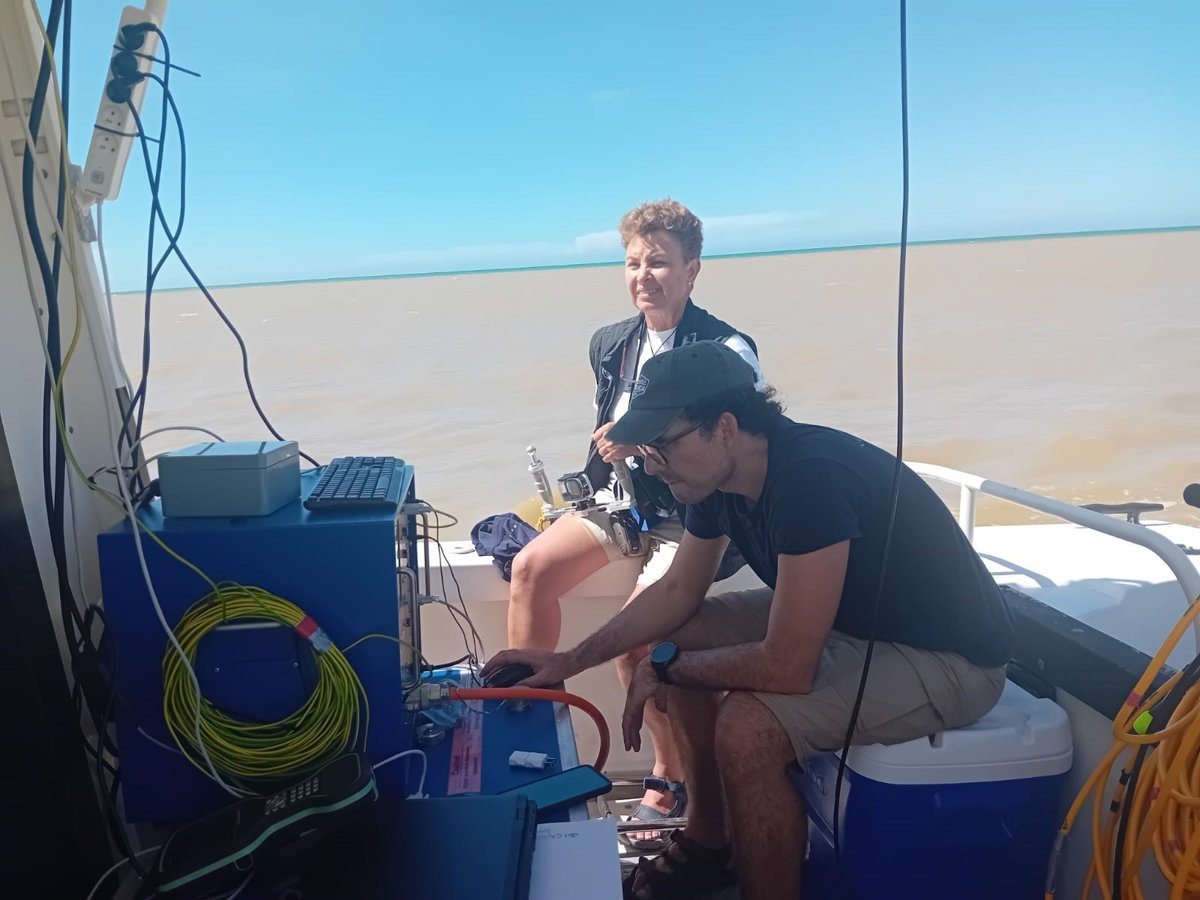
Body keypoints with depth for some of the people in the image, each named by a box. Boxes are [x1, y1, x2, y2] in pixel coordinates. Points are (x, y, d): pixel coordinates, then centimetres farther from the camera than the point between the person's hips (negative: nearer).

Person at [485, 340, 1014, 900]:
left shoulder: (810, 479, -33)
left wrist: (664, 666, -15)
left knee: (746, 726, -27)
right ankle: (707, 844, 21)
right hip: (849, 616, 9)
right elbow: (678, 592, 6)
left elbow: (785, 668, -32)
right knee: (681, 636, 6)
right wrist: (569, 662, -1)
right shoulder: (719, 475, -6)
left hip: (947, 657, -9)